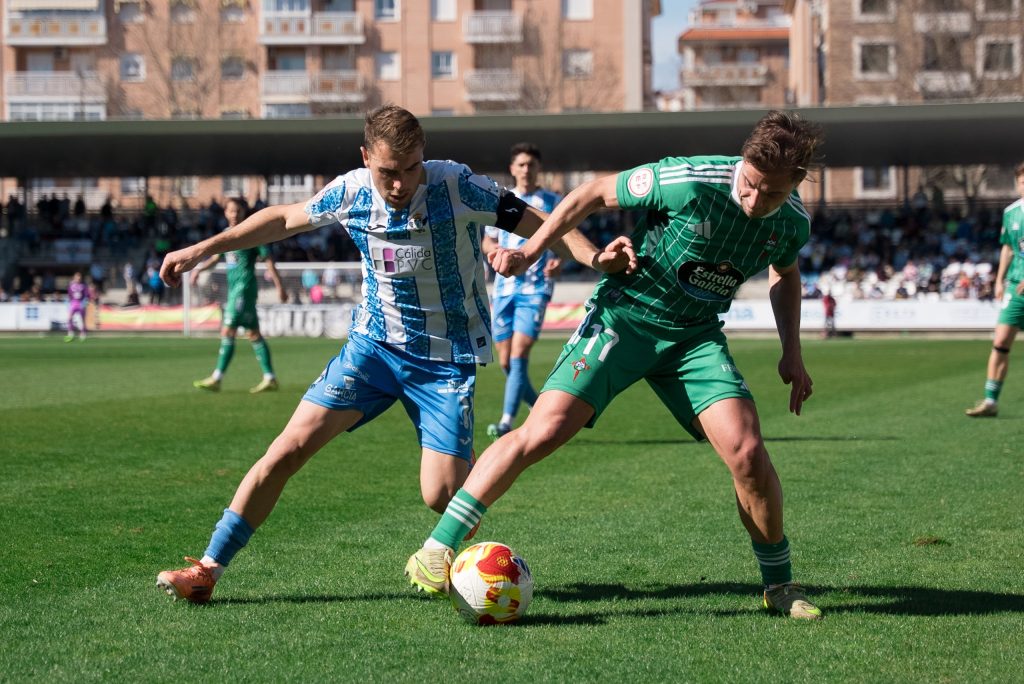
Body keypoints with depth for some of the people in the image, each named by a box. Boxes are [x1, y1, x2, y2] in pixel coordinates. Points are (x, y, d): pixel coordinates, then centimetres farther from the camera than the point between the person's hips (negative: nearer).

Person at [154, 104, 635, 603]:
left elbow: (537, 222, -15)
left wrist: (593, 256, -34)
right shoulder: (351, 192, -7)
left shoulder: (458, 187, -18)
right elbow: (285, 218, 10)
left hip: (447, 357, -3)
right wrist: (201, 250, 11)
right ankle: (208, 570, 0)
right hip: (373, 343, 3)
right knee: (290, 448, -9)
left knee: (440, 494, -15)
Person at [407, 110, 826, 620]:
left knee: (747, 451, -14)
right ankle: (437, 549, -9)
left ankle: (779, 584, 9)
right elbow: (594, 194, -9)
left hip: (695, 337, 4)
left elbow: (785, 272, 17)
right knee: (544, 430, -18)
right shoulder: (689, 182, -25)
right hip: (623, 315, -3)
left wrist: (792, 354, 9)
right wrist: (531, 251, -11)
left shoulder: (794, 223, -9)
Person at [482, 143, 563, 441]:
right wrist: (496, 250, -6)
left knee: (519, 353, -17)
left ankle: (507, 422, -20)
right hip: (504, 288, 4)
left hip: (535, 288, -4)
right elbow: (487, 242, 18)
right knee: (506, 362, 4)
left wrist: (557, 261, -17)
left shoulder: (552, 202, 3)